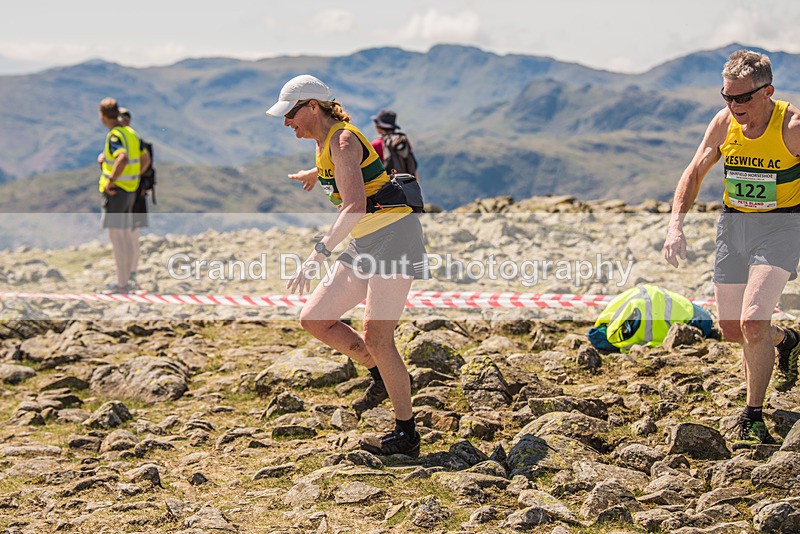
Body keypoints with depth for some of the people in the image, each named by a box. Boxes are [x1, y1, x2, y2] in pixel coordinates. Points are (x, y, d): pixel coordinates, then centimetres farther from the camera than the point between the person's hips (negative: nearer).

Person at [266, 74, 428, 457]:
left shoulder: (342, 140, -15)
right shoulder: (325, 142, 13)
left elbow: (355, 205, -30)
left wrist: (319, 252, -39)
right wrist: (312, 175, 63)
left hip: (392, 233, -10)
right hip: (365, 242, 10)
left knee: (375, 336, -15)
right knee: (314, 319, 5)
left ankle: (406, 434, -6)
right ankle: (382, 376, 16)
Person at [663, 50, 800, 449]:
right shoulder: (724, 123, -5)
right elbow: (694, 173, 5)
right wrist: (675, 225, -8)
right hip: (733, 223, 5)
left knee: (752, 321, -20)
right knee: (731, 330, 10)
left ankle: (752, 418, -5)